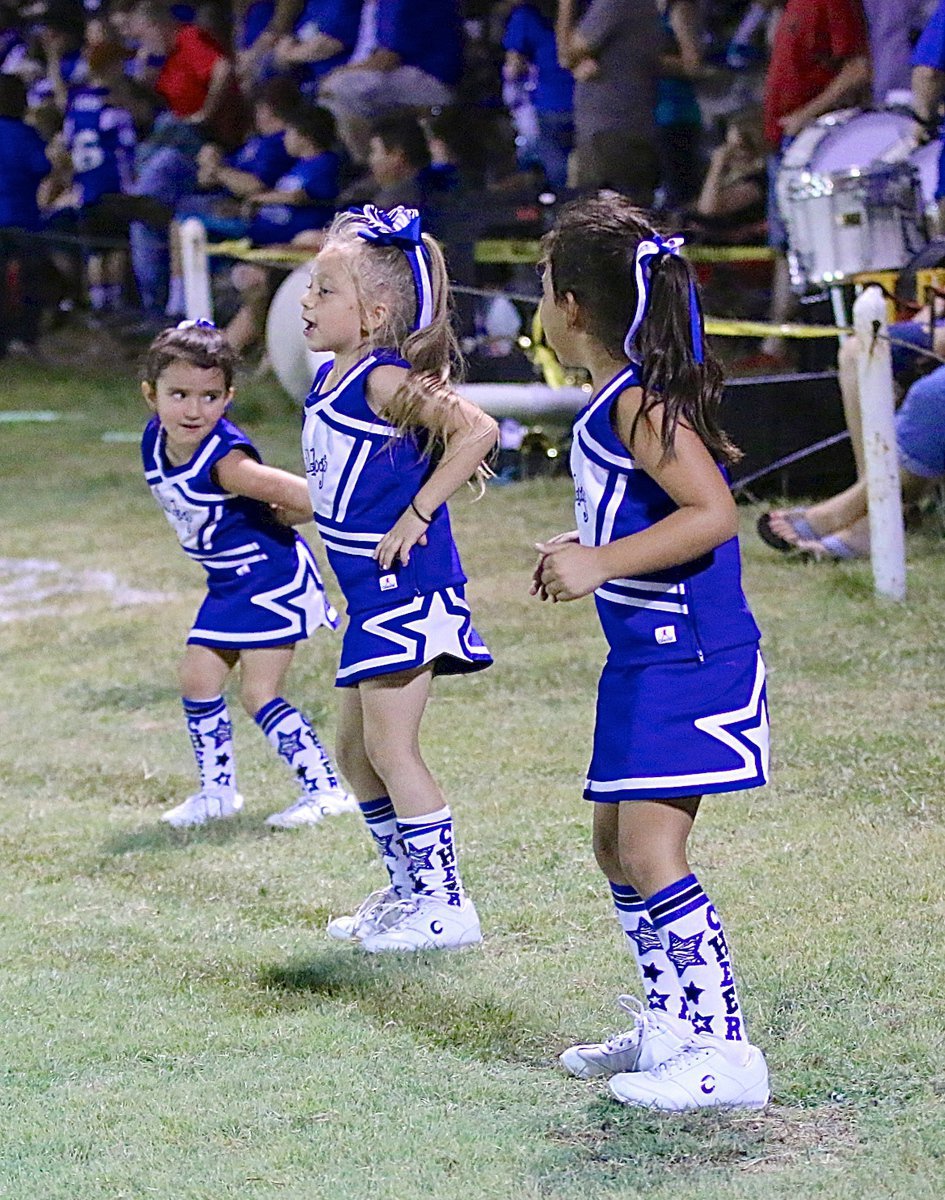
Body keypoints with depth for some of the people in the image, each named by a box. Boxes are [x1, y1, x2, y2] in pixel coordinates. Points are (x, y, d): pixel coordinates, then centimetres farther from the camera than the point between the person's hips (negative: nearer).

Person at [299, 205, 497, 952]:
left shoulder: (386, 381, -16)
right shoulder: (328, 380, 11)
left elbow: (477, 430, -28)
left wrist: (417, 513, -24)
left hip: (406, 588, -10)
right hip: (371, 591, 10)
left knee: (389, 747, -8)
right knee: (355, 749, 16)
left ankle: (446, 906, -1)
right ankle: (408, 891, 27)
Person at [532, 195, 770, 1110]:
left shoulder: (638, 401, -17)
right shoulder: (618, 400, 12)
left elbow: (714, 513, -27)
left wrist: (601, 565, -27)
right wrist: (585, 552, 22)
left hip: (688, 659, -11)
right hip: (647, 658, 11)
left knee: (650, 850, -13)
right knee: (615, 844, 18)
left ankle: (725, 1053, -11)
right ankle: (669, 1027, 30)